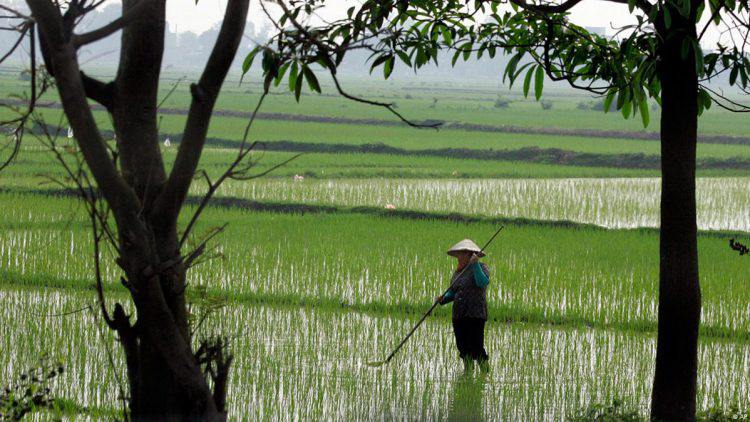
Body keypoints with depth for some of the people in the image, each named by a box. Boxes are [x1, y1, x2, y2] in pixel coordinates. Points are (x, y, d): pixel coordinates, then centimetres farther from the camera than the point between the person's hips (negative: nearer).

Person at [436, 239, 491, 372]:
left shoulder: (480, 268, -3)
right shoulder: (458, 272, 18)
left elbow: (483, 283, -22)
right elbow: (452, 292, 21)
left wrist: (475, 265, -25)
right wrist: (443, 298, 1)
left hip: (475, 316, -8)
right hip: (459, 316, 8)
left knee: (476, 347, -13)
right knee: (463, 348, 9)